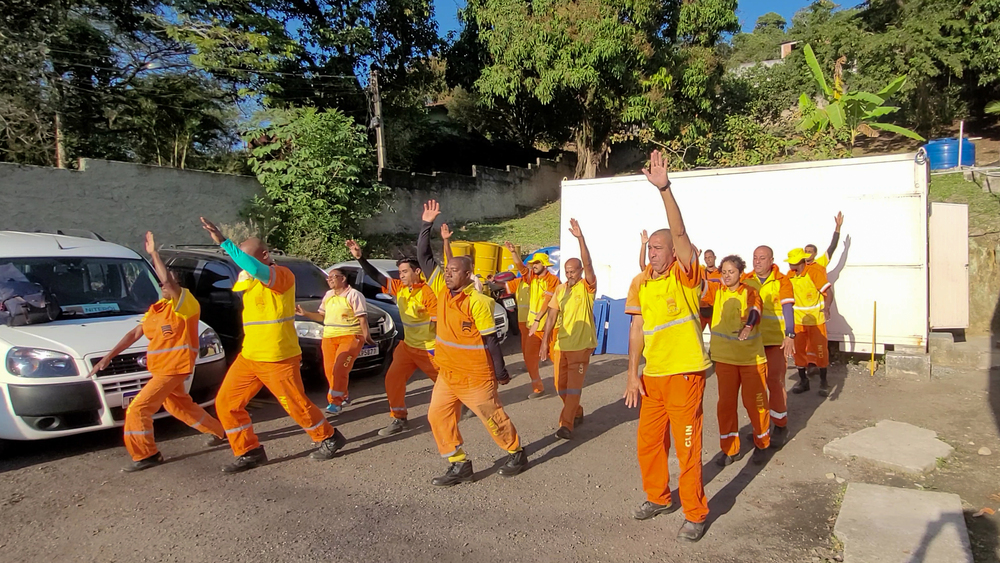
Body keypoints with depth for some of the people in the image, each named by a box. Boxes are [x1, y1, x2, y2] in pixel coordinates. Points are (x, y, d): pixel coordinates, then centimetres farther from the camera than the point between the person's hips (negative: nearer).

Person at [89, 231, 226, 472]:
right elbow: (135, 334, 13)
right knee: (180, 406, 21)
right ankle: (220, 432, 35)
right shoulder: (157, 308, 11)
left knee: (138, 408, -10)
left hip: (174, 368, -9)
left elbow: (168, 281, -33)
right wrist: (108, 357, 8)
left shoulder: (186, 302, -15)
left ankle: (145, 455, 2)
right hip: (160, 368, 9)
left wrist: (154, 253, -27)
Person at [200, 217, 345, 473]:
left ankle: (329, 439, 24)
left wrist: (223, 242, -38)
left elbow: (257, 269, -37)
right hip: (248, 356, 9)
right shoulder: (249, 278, 13)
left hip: (277, 358, -9)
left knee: (296, 404, 2)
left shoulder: (281, 274, -16)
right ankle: (249, 453, 15)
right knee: (226, 403, 4)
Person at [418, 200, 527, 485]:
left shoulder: (478, 301, -19)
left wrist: (501, 372, -10)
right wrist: (426, 225, -2)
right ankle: (460, 465, 15)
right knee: (438, 416, 3)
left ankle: (517, 454, 31)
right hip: (447, 373, 7)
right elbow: (423, 257, 3)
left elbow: (491, 339, -15)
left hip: (476, 376, -7)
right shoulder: (442, 291, 0)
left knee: (493, 418, 8)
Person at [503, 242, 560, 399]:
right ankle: (537, 387, 17)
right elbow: (520, 266, -8)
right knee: (529, 356, 5)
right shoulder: (531, 277, 7)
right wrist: (513, 251, -23)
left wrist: (537, 320, -24)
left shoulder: (553, 280, -12)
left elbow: (547, 302, -19)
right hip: (533, 324, 6)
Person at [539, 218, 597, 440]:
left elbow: (588, 264, -25)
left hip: (581, 345, -6)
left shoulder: (587, 287, -7)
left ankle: (566, 424, -7)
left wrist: (580, 238, -34)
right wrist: (545, 342, 1)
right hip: (560, 344, 6)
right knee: (560, 385, 12)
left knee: (574, 386, -8)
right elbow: (552, 316, 7)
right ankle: (577, 413, 33)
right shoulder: (560, 289, 8)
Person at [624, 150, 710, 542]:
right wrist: (633, 374, 4)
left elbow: (679, 232, -26)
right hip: (652, 376, 6)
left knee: (687, 447, 4)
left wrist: (665, 188, -35)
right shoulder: (641, 283, 5)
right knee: (648, 443, 16)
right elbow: (637, 329, 8)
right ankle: (658, 498, 39)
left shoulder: (684, 275, -9)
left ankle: (695, 514, 23)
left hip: (684, 374, -6)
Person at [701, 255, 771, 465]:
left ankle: (761, 444, 29)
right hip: (725, 357, 2)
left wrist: (748, 326, -45)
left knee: (755, 401, 7)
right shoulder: (716, 290, 1)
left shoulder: (750, 293, -5)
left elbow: (754, 311, -24)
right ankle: (731, 449, 22)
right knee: (726, 402, 8)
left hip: (751, 356, -2)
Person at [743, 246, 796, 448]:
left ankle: (780, 427, 13)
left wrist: (790, 335, -24)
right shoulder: (746, 279, 6)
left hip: (776, 340, -3)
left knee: (775, 382, -3)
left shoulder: (782, 281, -4)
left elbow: (787, 308, -13)